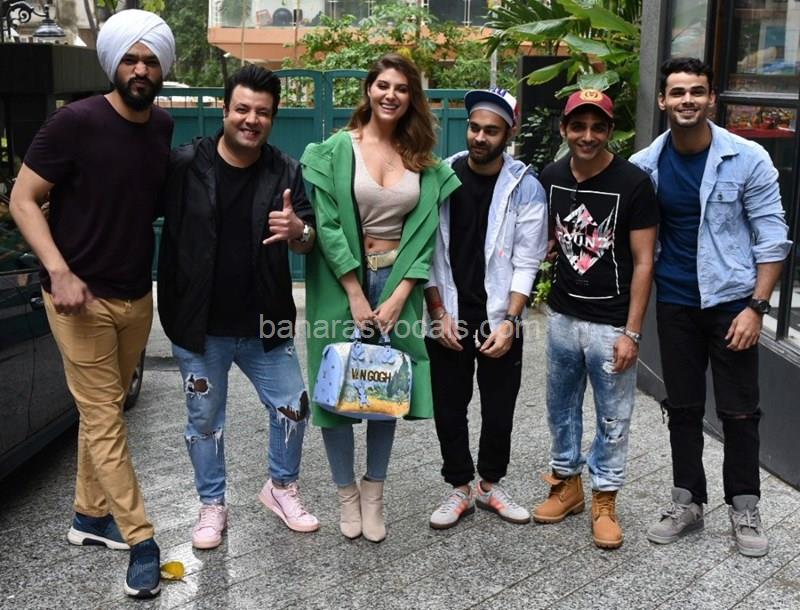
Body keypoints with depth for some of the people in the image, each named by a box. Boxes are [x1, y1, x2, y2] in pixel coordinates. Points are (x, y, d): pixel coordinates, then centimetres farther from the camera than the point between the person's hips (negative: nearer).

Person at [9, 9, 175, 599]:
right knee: (104, 419, -1)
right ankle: (142, 540, 8)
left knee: (103, 410, 16)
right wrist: (59, 272, -21)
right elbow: (23, 199, -11)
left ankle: (90, 515, 32)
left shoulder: (164, 127, 3)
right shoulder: (76, 122, -14)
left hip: (137, 295, 6)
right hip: (82, 296, -5)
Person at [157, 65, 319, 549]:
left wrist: (298, 231, -28)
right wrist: (171, 309, -8)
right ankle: (212, 505, 32)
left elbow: (308, 241, -3)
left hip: (263, 324, 2)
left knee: (293, 407, 8)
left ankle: (282, 487, 33)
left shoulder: (286, 172, -3)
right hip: (200, 326, -1)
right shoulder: (185, 165, -9)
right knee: (205, 420, 12)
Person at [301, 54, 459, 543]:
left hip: (397, 283, 3)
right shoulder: (336, 149, -4)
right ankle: (347, 493, 20)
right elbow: (327, 224, -10)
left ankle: (374, 494, 21)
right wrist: (356, 294, -14)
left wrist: (398, 296, -8)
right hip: (343, 282, -2)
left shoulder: (424, 161, 5)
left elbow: (425, 231, 1)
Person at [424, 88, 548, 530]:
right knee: (449, 408, 9)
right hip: (448, 321, 1)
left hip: (499, 322, -1)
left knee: (499, 409, 10)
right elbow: (429, 252, -1)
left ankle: (490, 485, 31)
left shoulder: (525, 187, -6)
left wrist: (510, 321, -15)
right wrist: (439, 313, -7)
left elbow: (526, 263, -7)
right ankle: (460, 489, 26)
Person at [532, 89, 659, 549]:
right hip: (562, 316, 5)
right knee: (561, 407, 16)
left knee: (613, 418, 7)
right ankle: (567, 483, 35)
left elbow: (643, 262, -12)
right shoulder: (551, 178, 1)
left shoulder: (633, 184, -13)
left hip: (611, 324, -4)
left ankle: (605, 500, 24)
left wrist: (632, 333, -14)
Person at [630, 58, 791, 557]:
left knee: (739, 411, 6)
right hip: (675, 304, 3)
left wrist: (756, 307, -13)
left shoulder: (748, 159, -10)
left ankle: (745, 508, 23)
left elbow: (772, 238, -7)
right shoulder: (645, 165, -3)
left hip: (732, 301, -2)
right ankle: (688, 502, 27)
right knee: (683, 408, 12)